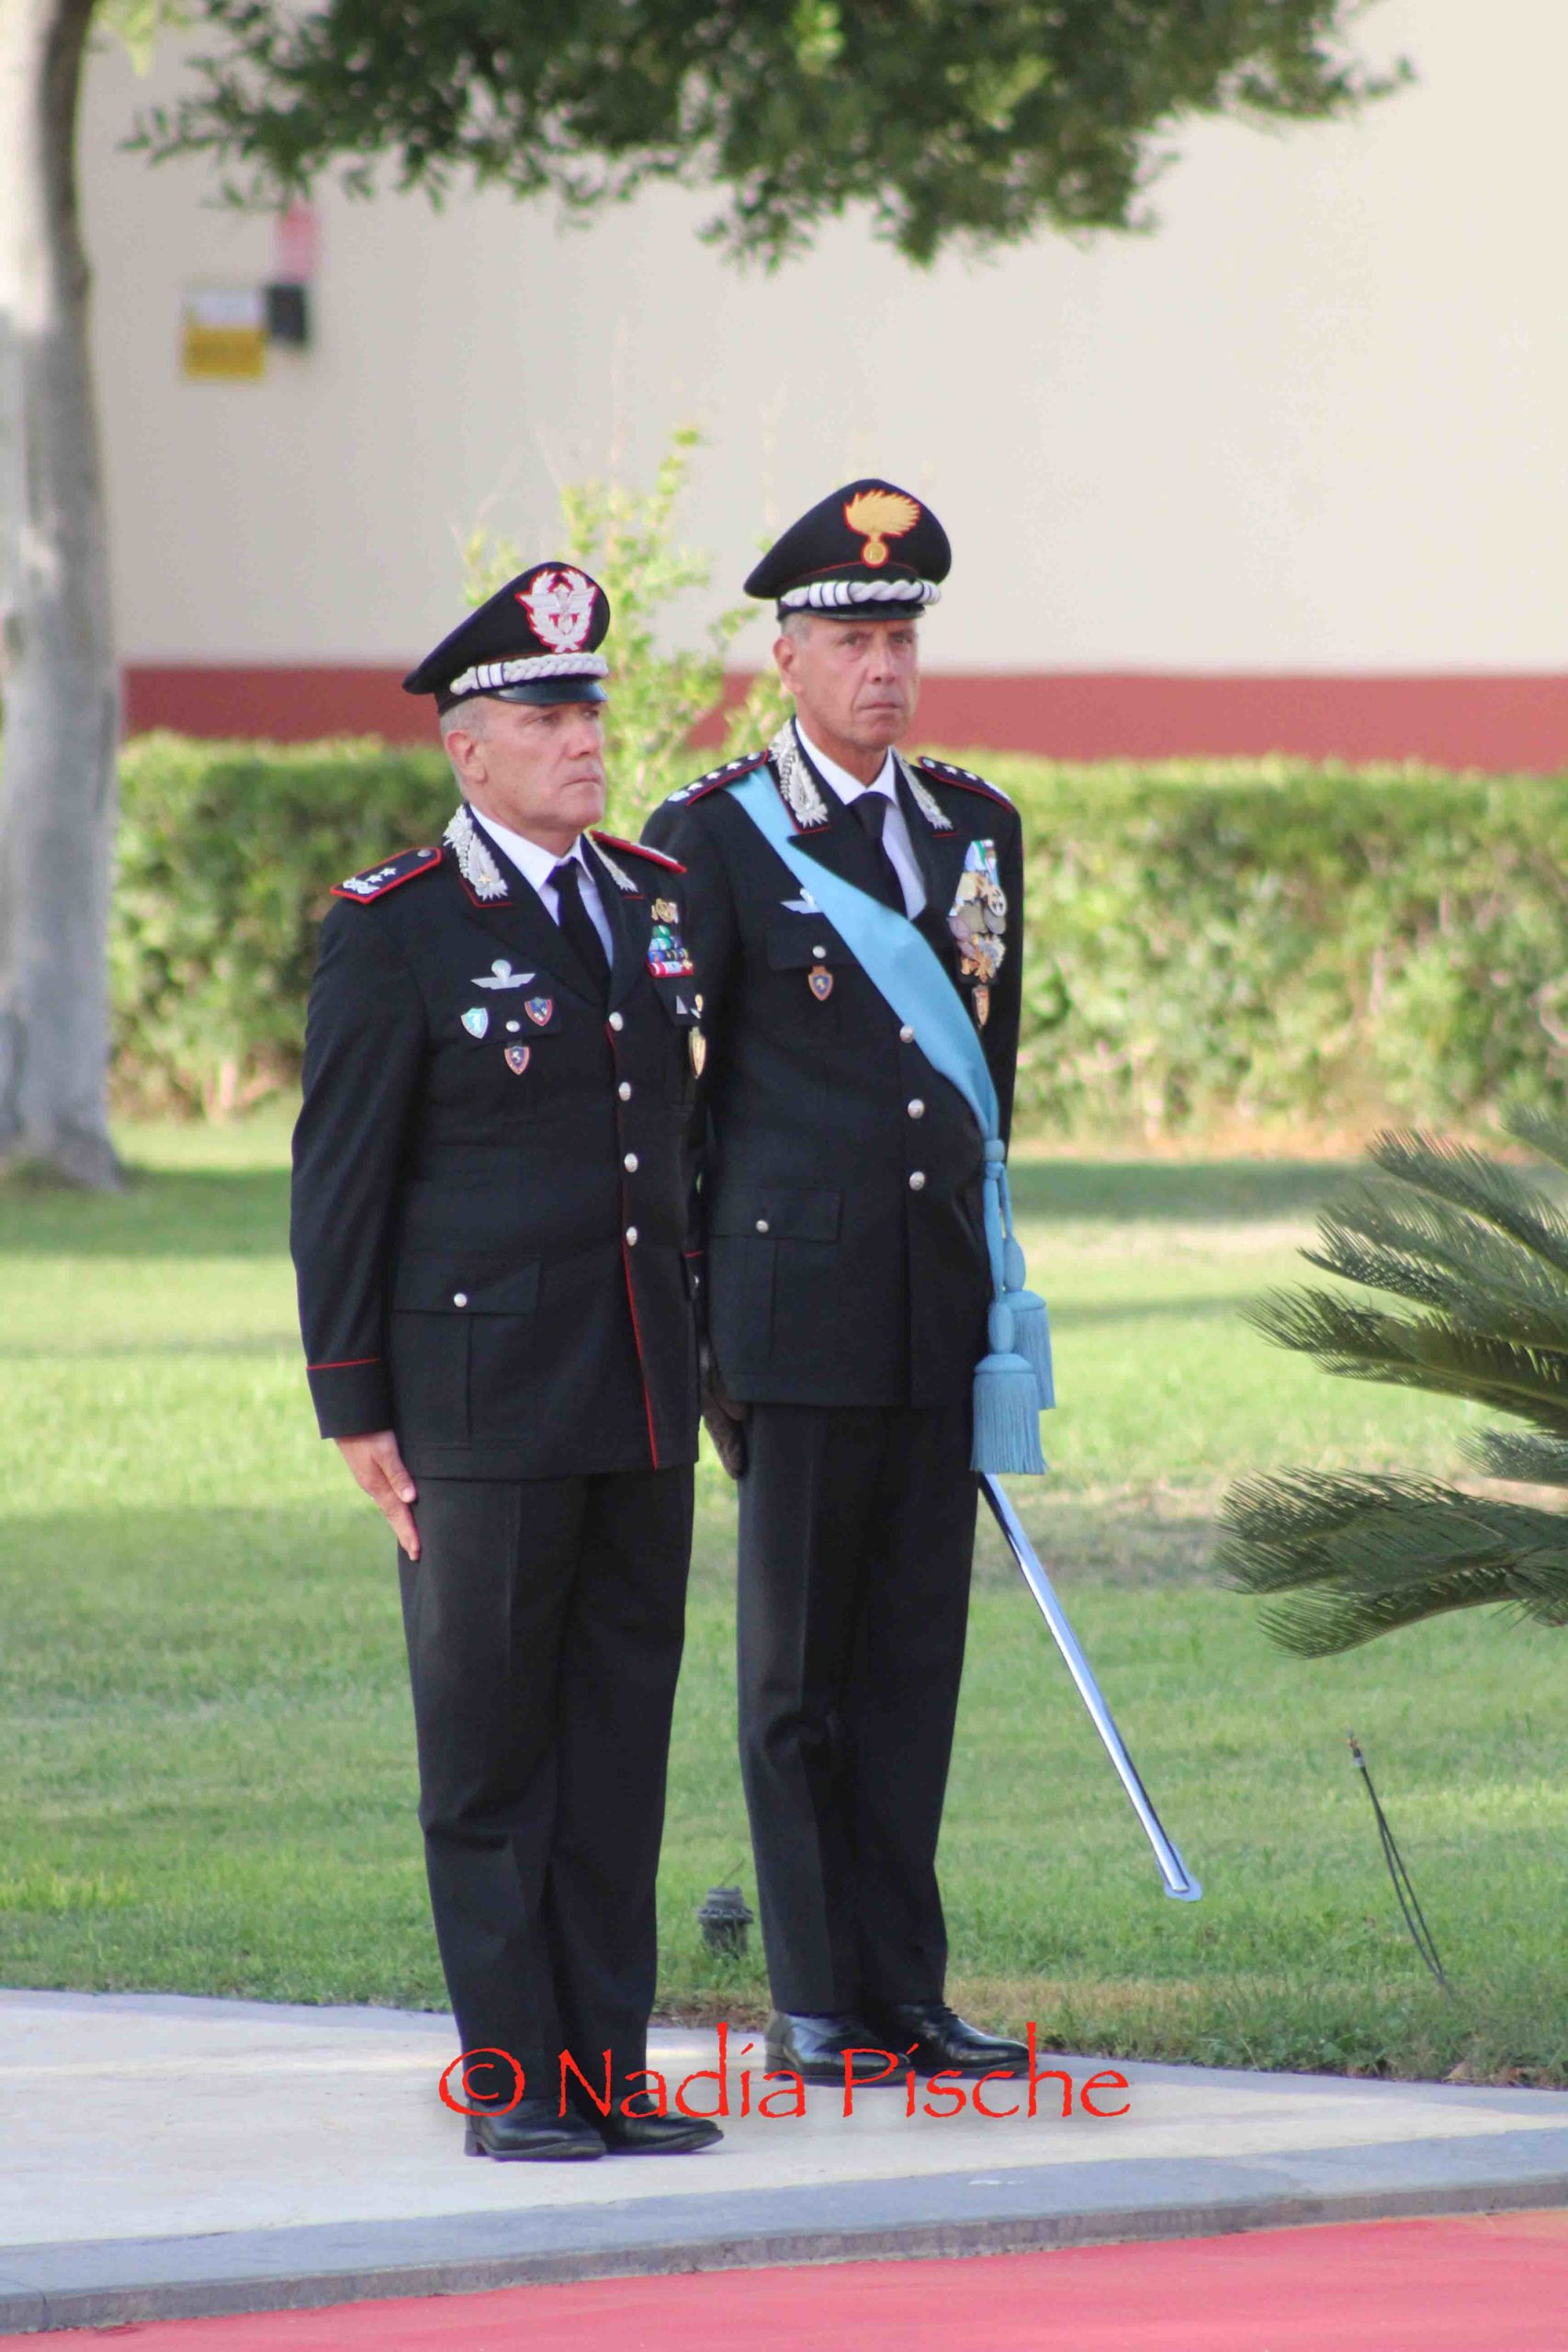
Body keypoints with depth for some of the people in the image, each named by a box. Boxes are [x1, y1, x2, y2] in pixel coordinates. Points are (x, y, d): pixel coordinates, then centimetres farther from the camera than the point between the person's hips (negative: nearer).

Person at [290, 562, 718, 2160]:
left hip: (641, 1401, 6)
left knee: (624, 1729, 7)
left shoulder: (661, 901, 12)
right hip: (479, 1398, -6)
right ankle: (512, 2083, 4)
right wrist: (354, 1403, -7)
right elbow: (339, 1178, -4)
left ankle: (609, 2064, 13)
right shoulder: (392, 932, -5)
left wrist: (699, 1356, 15)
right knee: (489, 1744, 0)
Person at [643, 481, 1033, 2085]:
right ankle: (816, 2000, 5)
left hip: (943, 1308, 5)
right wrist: (689, 1296, -4)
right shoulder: (710, 838, -3)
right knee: (799, 1665, 0)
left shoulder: (976, 828, 13)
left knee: (915, 1657, 6)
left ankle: (904, 1994, 10)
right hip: (798, 1307, -5)